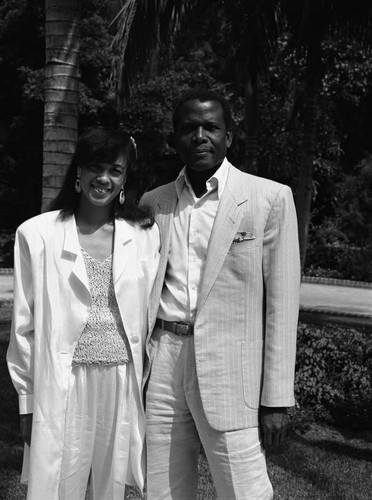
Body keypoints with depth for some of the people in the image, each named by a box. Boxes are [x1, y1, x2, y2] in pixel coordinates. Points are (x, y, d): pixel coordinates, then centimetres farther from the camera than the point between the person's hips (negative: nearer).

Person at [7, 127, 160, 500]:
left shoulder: (145, 233, 4)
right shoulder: (37, 234, -1)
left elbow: (149, 314, 9)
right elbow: (24, 325, 2)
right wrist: (27, 401, 2)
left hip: (124, 385, 2)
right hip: (61, 388, -2)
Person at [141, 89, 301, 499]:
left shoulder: (269, 198, -1)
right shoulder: (153, 203, 11)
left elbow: (281, 304, -2)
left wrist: (276, 399, -5)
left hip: (227, 370, -3)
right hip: (161, 364, 4)